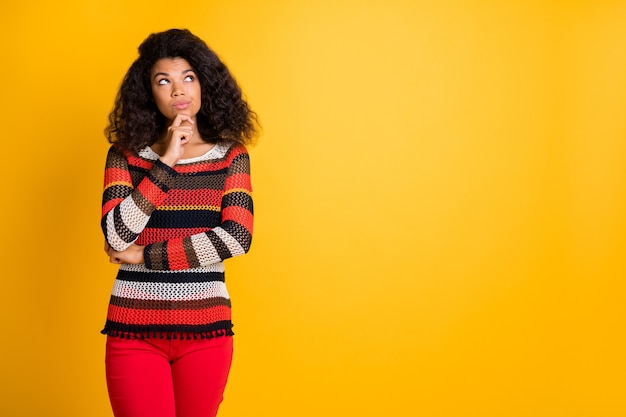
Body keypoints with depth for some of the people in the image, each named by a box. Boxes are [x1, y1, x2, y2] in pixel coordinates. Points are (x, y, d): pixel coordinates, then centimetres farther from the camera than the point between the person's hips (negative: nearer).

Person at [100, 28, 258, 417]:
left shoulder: (231, 155, 3)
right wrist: (166, 162, -13)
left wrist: (144, 256, -10)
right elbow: (117, 236, -11)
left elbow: (237, 238, -11)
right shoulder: (126, 155, 3)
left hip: (206, 329, 1)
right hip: (134, 330, 0)